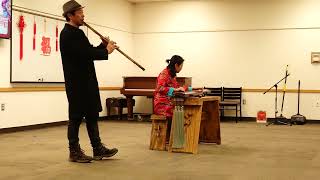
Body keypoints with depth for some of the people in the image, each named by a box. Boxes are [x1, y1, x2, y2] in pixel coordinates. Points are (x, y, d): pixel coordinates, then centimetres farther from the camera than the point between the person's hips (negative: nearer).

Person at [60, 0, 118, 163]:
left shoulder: (76, 33, 16)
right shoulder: (68, 34, -15)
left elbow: (88, 52, 16)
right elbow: (85, 54, -24)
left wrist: (103, 46, 0)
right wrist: (106, 51, -14)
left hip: (86, 82, 10)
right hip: (77, 84, -10)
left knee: (92, 115, 13)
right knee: (76, 117, -1)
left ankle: (98, 149, 21)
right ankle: (74, 152, 10)